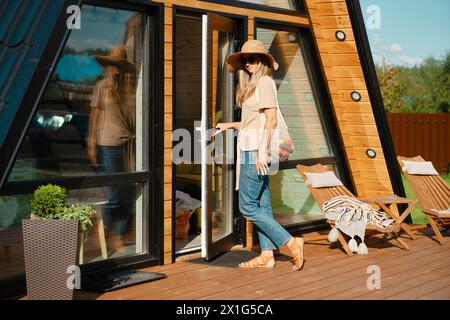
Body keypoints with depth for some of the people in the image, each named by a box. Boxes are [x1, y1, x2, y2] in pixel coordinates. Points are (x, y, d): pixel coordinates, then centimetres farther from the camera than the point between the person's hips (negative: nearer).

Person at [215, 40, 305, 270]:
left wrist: (262, 151, -22)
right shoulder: (252, 85, 19)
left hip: (257, 150, -10)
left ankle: (291, 243, -7)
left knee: (248, 206, -9)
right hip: (251, 150, 10)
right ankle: (267, 255, 11)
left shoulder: (265, 82, -8)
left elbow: (271, 119, -16)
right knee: (261, 205, 8)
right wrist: (231, 125, 26)